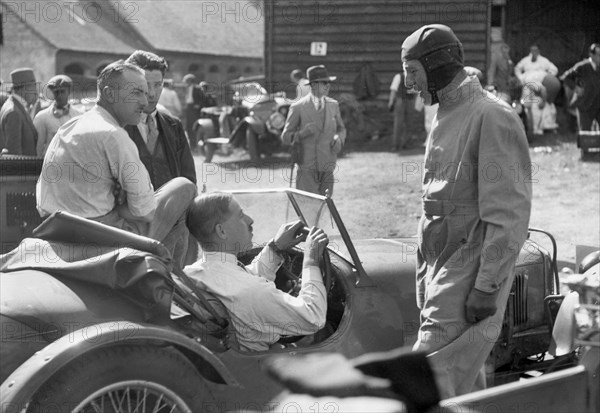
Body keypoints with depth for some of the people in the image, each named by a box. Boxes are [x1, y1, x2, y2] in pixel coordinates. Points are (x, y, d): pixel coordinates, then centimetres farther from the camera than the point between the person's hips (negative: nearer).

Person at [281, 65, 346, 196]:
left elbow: (341, 129, 21)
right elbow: (285, 137, -1)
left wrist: (339, 139, -3)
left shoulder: (333, 105, 8)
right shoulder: (298, 107, -5)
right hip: (307, 169, -4)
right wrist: (303, 133, -20)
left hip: (327, 167, 4)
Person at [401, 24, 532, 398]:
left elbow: (509, 215, -19)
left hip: (470, 271, -9)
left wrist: (488, 287, -20)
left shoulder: (492, 118, -15)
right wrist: (425, 269, 20)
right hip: (440, 267, 9)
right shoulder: (445, 117, 15)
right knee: (466, 378, 16)